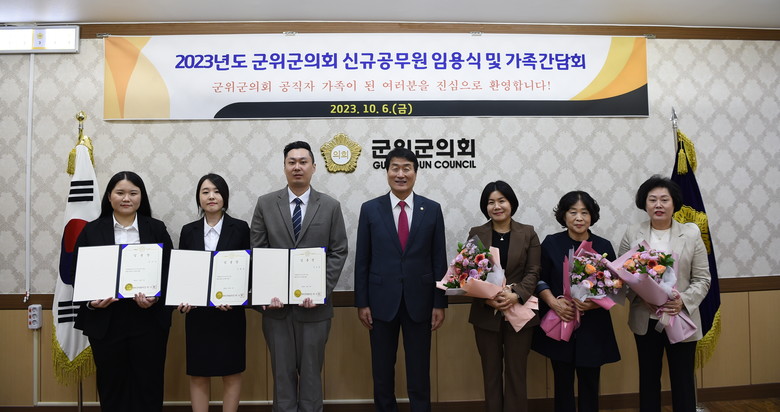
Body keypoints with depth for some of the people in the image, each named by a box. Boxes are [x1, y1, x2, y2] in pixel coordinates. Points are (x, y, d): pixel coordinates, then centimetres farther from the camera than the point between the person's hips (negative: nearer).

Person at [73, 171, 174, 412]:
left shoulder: (157, 229, 5)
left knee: (149, 384, 6)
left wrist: (155, 297, -14)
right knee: (111, 385, 10)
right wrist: (90, 301, -12)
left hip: (149, 320, 0)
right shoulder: (92, 231, 6)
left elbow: (169, 271, 3)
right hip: (105, 321, 1)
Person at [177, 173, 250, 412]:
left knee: (231, 372, 8)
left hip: (230, 312, -2)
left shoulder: (240, 228, -1)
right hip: (197, 312, 2)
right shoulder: (189, 231, 6)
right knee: (198, 374, 9)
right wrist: (181, 300, -9)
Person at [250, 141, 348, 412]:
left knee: (311, 370, 10)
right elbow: (256, 252, 2)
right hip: (276, 303, 1)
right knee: (282, 371, 10)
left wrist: (321, 290, -11)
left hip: (314, 303, 0)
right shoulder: (265, 204, 4)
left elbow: (339, 252, -1)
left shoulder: (331, 206, 2)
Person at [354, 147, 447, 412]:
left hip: (419, 301, 0)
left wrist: (440, 303, -1)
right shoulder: (370, 209, 0)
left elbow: (439, 259, 2)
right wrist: (362, 302, -2)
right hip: (382, 300, 0)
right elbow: (362, 260, 1)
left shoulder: (432, 209, 1)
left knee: (419, 370, 10)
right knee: (382, 369, 12)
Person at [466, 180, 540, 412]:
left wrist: (516, 295, -19)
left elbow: (533, 272, -2)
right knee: (491, 373, 10)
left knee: (516, 372, 7)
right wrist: (486, 297, -17)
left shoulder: (528, 233, 3)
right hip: (486, 314, 1)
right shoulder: (476, 234, 3)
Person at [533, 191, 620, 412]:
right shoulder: (551, 243, -1)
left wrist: (596, 303, -16)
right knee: (563, 383, 8)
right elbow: (540, 280, 2)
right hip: (559, 325, 0)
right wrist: (553, 302, -16)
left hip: (593, 327, 1)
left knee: (589, 384, 8)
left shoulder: (604, 246, 1)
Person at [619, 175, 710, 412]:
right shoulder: (632, 234, 0)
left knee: (682, 381, 10)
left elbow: (702, 279, -2)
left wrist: (684, 301, -18)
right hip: (645, 320, 1)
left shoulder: (691, 234, -1)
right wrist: (639, 298, -17)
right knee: (648, 378, 14)